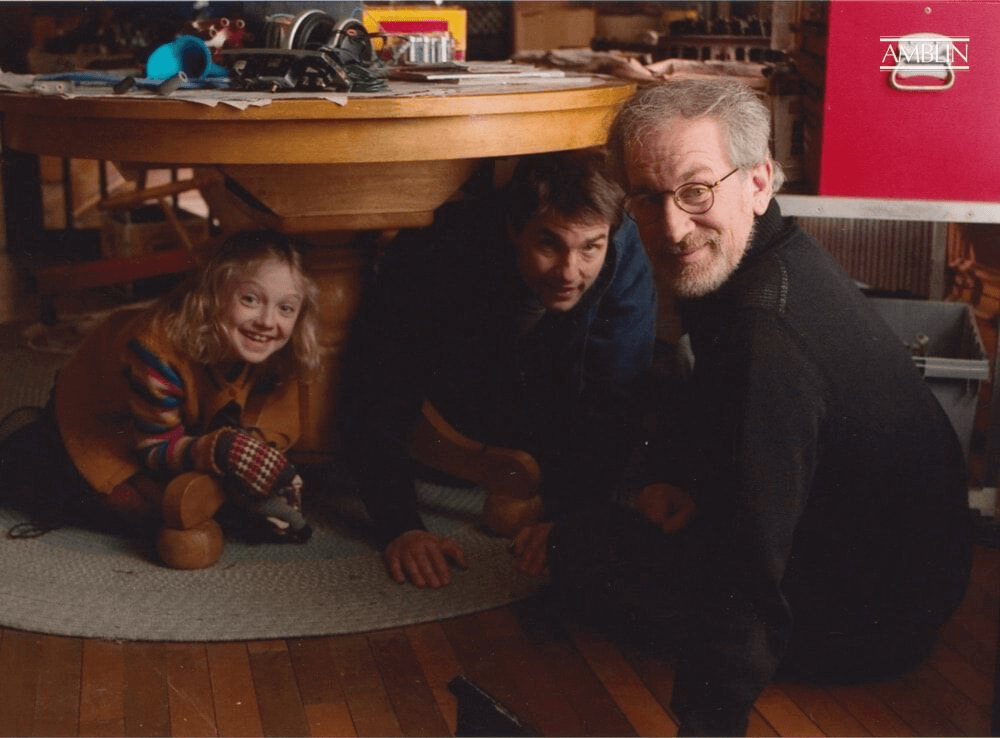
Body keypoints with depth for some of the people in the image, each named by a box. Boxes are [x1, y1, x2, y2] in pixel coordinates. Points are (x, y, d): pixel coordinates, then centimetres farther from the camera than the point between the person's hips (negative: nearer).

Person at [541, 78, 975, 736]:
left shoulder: (770, 330, -35)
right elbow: (705, 402, 15)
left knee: (579, 551, -9)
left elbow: (753, 565, -39)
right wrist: (674, 479, 0)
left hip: (869, 626, -9)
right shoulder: (784, 254, -2)